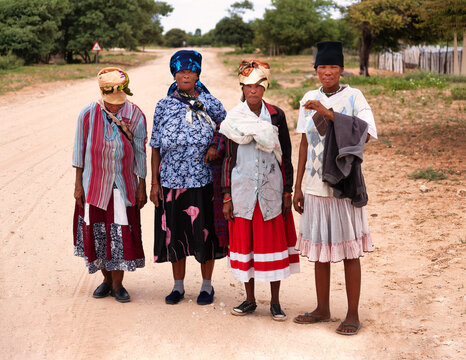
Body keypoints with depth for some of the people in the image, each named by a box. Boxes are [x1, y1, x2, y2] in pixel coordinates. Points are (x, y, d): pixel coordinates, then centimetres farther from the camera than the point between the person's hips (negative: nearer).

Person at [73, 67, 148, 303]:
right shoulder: (89, 114, -7)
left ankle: (117, 284, 11)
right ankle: (107, 279, 26)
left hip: (123, 186, -1)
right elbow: (80, 149, 1)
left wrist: (142, 186, 1)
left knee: (122, 234, -2)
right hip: (94, 184, 1)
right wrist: (78, 184, 2)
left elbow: (140, 153, 0)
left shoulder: (135, 116, -8)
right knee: (96, 232, 8)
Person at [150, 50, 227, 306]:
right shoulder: (164, 106, 3)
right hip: (171, 180, 1)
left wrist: (215, 146, -8)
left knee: (204, 232, 5)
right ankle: (178, 286, 24)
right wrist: (154, 182, 1)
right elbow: (156, 147, 5)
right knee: (174, 232, 8)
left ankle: (207, 285, 22)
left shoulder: (210, 104, 1)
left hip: (203, 179, -1)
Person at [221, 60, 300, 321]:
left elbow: (286, 155, 3)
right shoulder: (234, 119, 3)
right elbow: (229, 158, 5)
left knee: (274, 241, 3)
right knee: (244, 241, 6)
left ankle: (275, 302, 14)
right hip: (242, 189, 1)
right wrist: (227, 196, 0)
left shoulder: (276, 116, 1)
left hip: (271, 189, -1)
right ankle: (250, 300, 19)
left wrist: (288, 192, -1)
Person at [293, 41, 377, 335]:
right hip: (315, 186, 4)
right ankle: (323, 309, 26)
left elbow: (365, 134, -19)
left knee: (349, 250, 3)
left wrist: (328, 113, -23)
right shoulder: (309, 100, 8)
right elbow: (305, 144, 12)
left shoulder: (353, 97, -4)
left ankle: (353, 315, 13)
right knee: (319, 249, 12)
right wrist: (298, 186, 12)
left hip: (344, 185, -4)